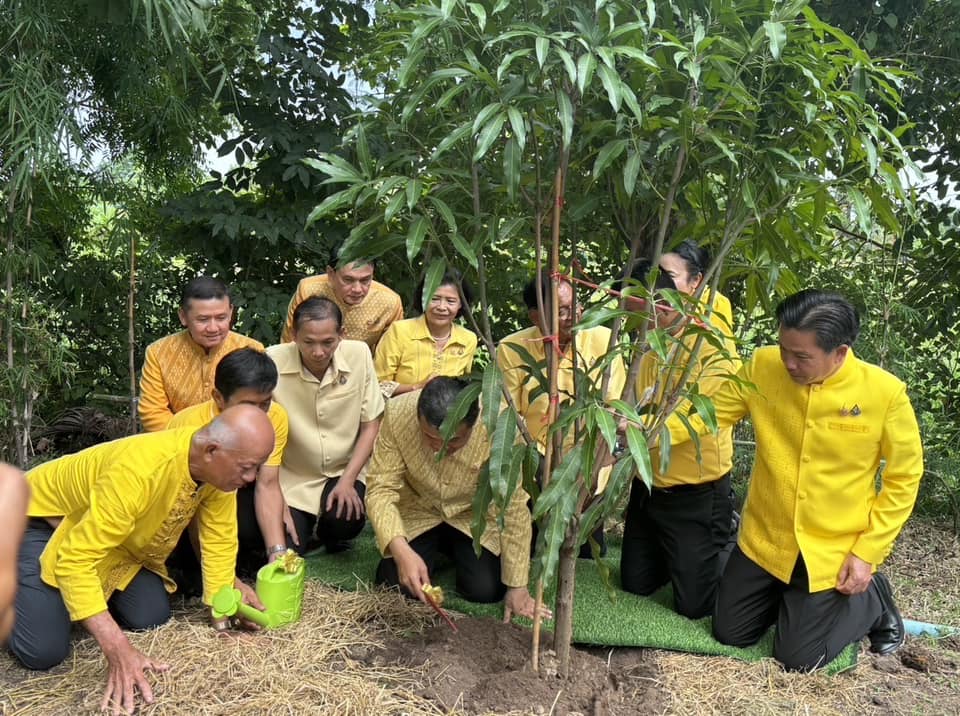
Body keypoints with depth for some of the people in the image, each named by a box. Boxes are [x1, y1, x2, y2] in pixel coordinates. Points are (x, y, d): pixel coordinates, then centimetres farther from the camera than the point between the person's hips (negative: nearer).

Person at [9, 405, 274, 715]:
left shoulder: (220, 467, -20)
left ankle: (97, 591, 21)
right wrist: (118, 650, -44)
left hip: (121, 533, 6)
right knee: (43, 651, -16)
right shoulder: (137, 470, -42)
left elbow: (219, 540, -8)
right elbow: (75, 561, -40)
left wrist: (223, 615, -12)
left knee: (151, 617, -7)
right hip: (42, 519, -6)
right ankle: (10, 590, 13)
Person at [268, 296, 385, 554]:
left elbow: (370, 425, -4)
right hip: (291, 478, -1)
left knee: (346, 521, -26)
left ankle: (328, 532, 13)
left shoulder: (359, 354, -12)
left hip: (343, 472, 1)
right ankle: (303, 524, 23)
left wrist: (347, 480, -12)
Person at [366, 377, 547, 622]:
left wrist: (517, 587, -18)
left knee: (486, 590, -15)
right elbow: (381, 488, -24)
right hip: (417, 512, 1)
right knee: (397, 585, -16)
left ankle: (454, 550, 19)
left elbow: (514, 509, -23)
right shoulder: (397, 414, -30)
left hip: (474, 514, 0)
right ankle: (436, 549, 18)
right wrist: (402, 551, -41)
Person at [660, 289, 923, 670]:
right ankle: (790, 596, 41)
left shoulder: (886, 392, -19)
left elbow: (903, 478, -9)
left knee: (797, 658, 7)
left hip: (833, 551, -3)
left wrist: (867, 553, -11)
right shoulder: (762, 367, -14)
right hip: (763, 540, 3)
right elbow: (707, 411, -9)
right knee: (729, 634, 14)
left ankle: (872, 598, 30)